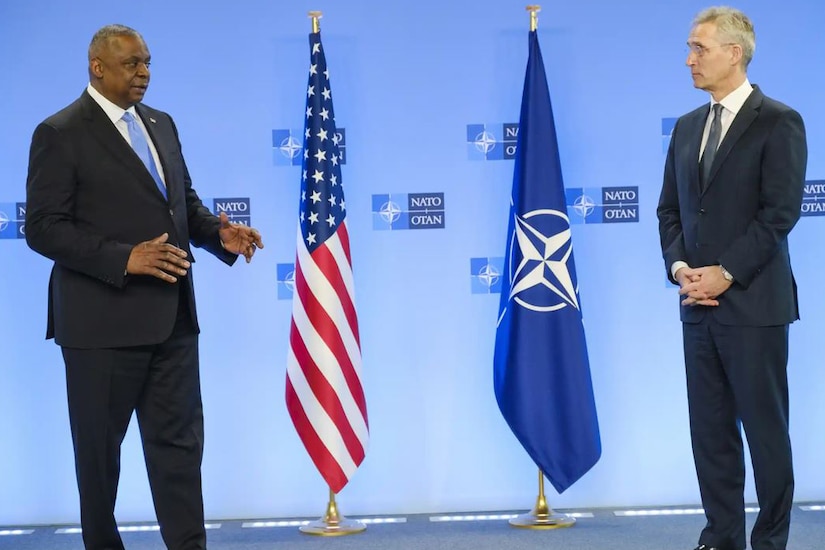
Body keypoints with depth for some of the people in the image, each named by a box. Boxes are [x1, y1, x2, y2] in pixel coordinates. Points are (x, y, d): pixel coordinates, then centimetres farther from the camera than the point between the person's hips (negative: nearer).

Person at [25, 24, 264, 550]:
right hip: (102, 319, -6)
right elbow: (44, 228, -13)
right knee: (99, 446, 8)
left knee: (179, 437, 6)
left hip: (171, 315, 6)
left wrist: (218, 232, -2)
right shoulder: (60, 133, -8)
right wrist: (124, 259, -23)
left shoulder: (161, 124, 13)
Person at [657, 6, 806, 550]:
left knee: (765, 427, 1)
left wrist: (726, 273, -15)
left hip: (753, 302, -6)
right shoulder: (687, 127, 15)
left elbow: (780, 211, -12)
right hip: (699, 304, 6)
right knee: (709, 428, 9)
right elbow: (670, 209, 15)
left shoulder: (778, 122, -5)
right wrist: (680, 266, -2)